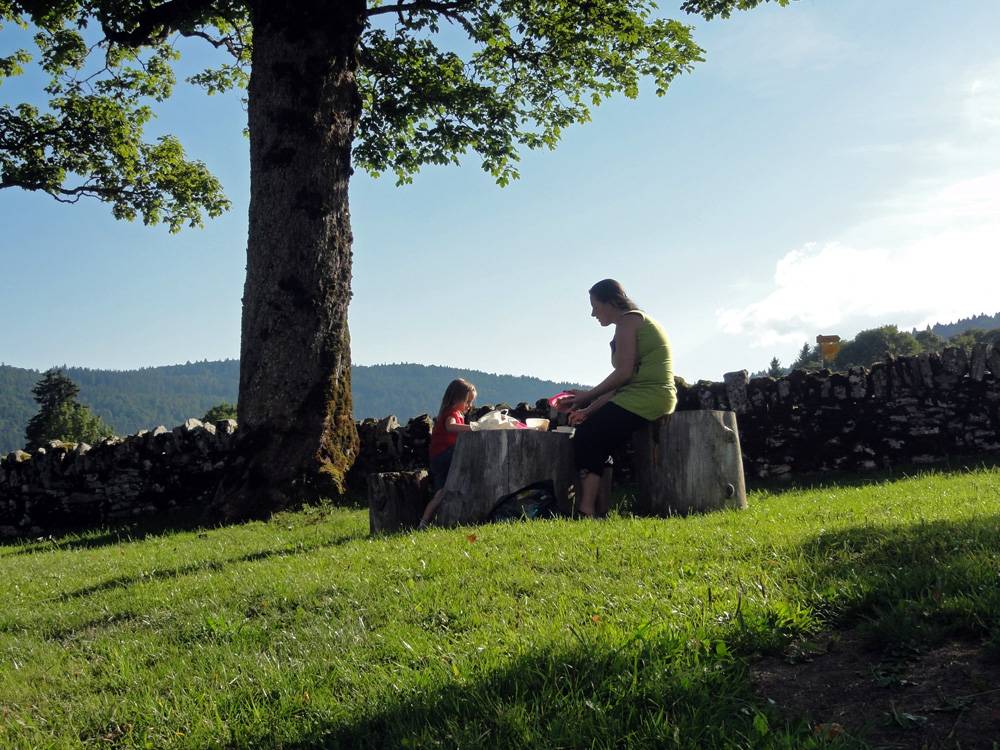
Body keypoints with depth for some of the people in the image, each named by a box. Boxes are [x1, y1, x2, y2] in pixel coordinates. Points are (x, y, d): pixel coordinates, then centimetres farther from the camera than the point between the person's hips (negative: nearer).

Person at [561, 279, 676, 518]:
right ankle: (600, 506, 5)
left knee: (586, 436, -9)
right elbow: (622, 384, 18)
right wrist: (589, 410, 11)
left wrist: (587, 396, -7)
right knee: (596, 439, 11)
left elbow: (624, 373, -16)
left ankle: (586, 510, -13)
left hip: (645, 398, -10)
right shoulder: (639, 321, 25)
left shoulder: (628, 320, -4)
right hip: (655, 398, 10)